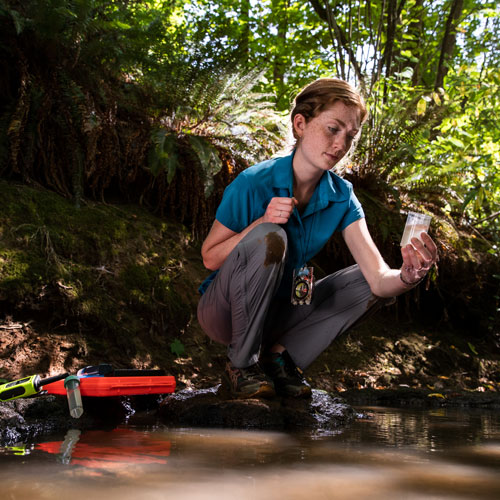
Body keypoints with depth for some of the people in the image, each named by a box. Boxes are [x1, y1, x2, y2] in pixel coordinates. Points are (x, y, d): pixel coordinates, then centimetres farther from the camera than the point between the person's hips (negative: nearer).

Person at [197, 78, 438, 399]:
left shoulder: (341, 197, -7)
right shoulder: (254, 183, -20)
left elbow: (378, 277, -17)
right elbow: (210, 258, -14)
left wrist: (408, 276, -40)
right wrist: (261, 224, -29)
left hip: (277, 312, 5)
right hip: (225, 311, -4)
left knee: (368, 282, -10)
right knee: (270, 238, -32)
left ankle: (278, 354, -3)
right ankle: (241, 364, -15)